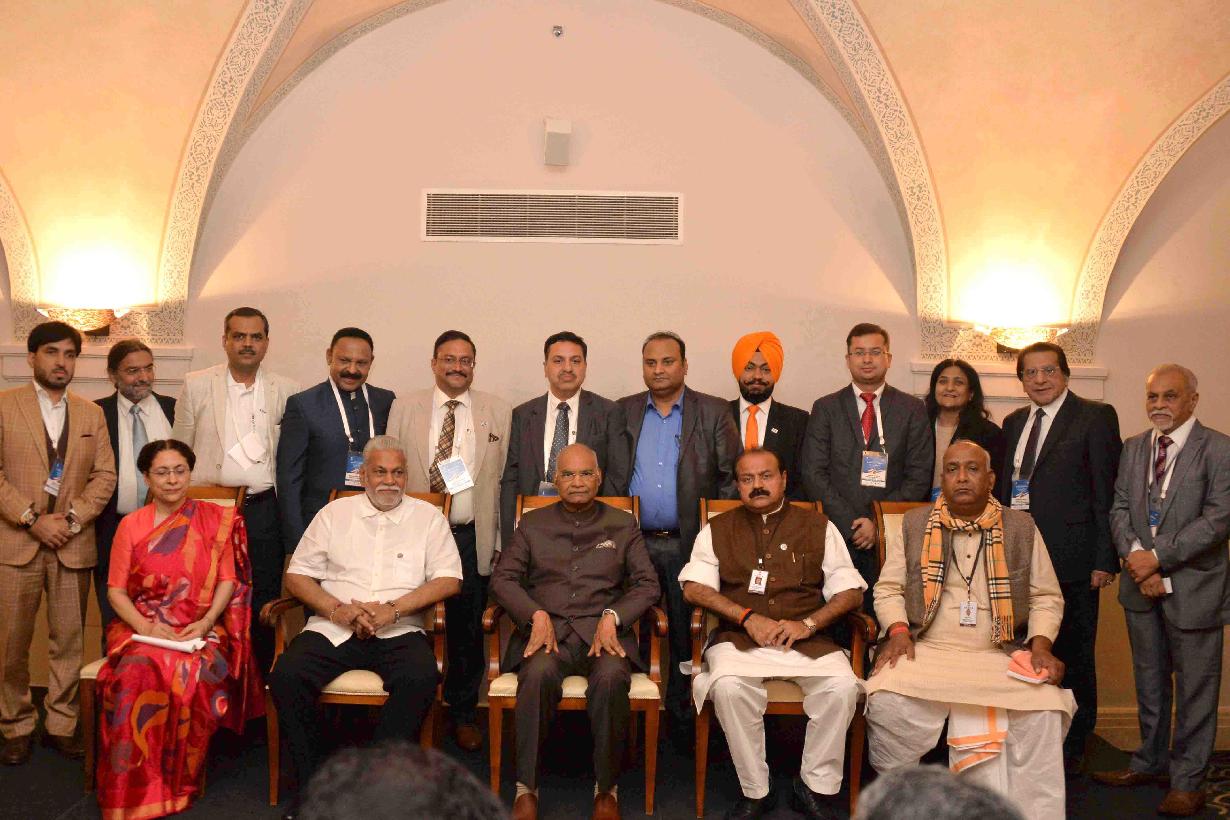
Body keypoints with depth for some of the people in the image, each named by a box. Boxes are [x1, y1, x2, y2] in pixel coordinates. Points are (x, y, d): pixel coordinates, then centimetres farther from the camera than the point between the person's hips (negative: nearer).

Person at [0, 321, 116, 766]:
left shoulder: (91, 413, 12)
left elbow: (105, 475, 7)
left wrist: (73, 518, -8)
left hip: (73, 545, 2)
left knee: (68, 641, 6)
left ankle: (61, 725, 18)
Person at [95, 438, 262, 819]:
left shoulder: (217, 520, 8)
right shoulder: (131, 526, 11)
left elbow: (228, 580, 3)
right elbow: (116, 591, 6)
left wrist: (205, 622, -13)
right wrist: (145, 627, -12)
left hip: (199, 629, -1)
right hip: (141, 628, 1)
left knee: (192, 674, -33)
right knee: (137, 673, -32)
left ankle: (179, 783, -15)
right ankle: (134, 789, -20)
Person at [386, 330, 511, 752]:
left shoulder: (497, 411, 6)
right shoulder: (405, 408, 7)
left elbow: (505, 477, 3)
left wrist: (502, 540, -1)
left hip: (472, 536, 0)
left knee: (468, 629, 7)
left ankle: (463, 713, 23)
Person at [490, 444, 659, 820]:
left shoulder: (623, 525, 17)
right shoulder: (532, 524, 17)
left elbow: (648, 584, 10)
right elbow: (502, 578, 9)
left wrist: (612, 617, -8)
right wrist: (536, 615, -9)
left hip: (603, 630, 0)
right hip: (547, 629, 0)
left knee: (611, 676, -34)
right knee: (540, 672, -34)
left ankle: (606, 788, -16)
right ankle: (527, 787, -21)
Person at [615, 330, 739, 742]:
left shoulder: (714, 412, 3)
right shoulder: (623, 411, 9)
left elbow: (731, 478, 1)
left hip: (689, 543, -1)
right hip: (634, 542, 2)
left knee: (686, 635, 5)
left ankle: (682, 719, 17)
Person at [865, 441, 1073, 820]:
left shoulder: (1021, 528, 11)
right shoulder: (914, 524, 11)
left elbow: (1046, 597, 13)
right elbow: (888, 588, 12)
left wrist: (1041, 643, -5)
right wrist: (898, 630, -7)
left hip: (1000, 658, 1)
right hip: (926, 652, 0)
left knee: (1043, 713, -28)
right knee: (887, 703, -29)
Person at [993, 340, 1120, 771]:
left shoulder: (1095, 416, -3)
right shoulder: (1014, 422, 15)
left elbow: (1106, 492, -7)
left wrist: (1104, 558, -12)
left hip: (1069, 557, -5)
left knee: (1072, 656, 7)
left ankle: (1071, 750, 21)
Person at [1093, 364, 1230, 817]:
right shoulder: (1133, 448, 9)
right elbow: (1119, 508, 6)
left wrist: (1158, 557, -17)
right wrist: (1135, 559, -9)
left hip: (1193, 587, -5)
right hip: (1142, 583, 5)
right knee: (1149, 682, 17)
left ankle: (1188, 780, 16)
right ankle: (1150, 762, 31)